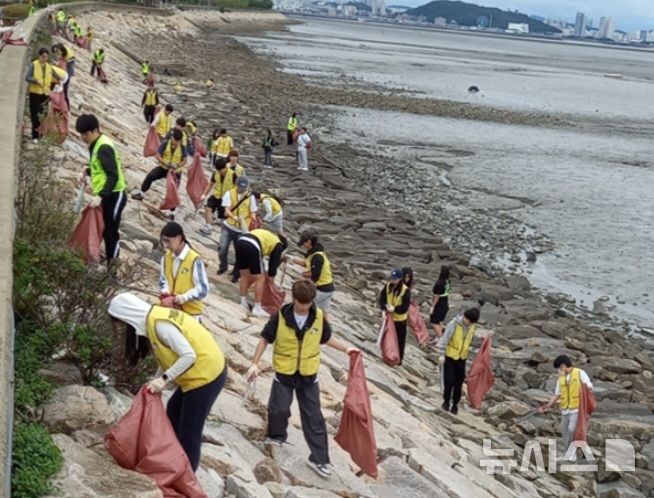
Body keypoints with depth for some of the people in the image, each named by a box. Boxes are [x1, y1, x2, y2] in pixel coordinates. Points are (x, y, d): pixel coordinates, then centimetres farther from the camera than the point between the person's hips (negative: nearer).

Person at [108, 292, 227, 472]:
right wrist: (156, 382, 7)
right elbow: (168, 355, 12)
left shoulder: (159, 324, -24)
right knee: (174, 412, 25)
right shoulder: (152, 319, 6)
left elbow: (189, 356, -28)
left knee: (189, 430, 0)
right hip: (201, 371, 10)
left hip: (207, 374, -10)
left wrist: (164, 379, -22)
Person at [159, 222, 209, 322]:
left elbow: (202, 289, -16)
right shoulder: (166, 257, 1)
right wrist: (165, 291, -8)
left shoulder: (194, 260, -19)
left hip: (190, 312, -6)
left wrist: (184, 297, -27)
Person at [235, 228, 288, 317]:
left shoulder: (267, 236, 38)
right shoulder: (278, 245, 20)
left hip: (241, 242, 7)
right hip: (252, 247, -7)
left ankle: (243, 303, 24)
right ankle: (257, 308, 5)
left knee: (244, 276, 21)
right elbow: (273, 264, 18)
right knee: (260, 279, 5)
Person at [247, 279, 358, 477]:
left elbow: (327, 338, 10)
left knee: (314, 417, 4)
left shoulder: (319, 317, -9)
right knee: (279, 409, 5)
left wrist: (346, 349, 6)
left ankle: (319, 459, 11)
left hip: (308, 374, 2)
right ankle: (277, 435, 39)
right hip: (284, 373, -1)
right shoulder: (280, 317, -15)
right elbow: (265, 339, -4)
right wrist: (255, 363, -7)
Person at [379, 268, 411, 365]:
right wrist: (385, 308, -20)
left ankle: (399, 358, 23)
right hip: (389, 317, 4)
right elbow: (381, 299, -3)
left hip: (400, 319, -4)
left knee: (400, 339, 9)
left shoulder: (405, 290, -19)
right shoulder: (387, 286, -6)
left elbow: (405, 307, -19)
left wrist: (394, 309, -27)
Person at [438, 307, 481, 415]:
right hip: (450, 357, -4)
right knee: (449, 381, -5)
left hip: (462, 358, 4)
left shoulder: (473, 326, -4)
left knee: (459, 382, 7)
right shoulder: (454, 324, -20)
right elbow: (445, 339, -18)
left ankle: (455, 404, 23)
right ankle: (446, 401, 17)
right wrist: (441, 355, -19)